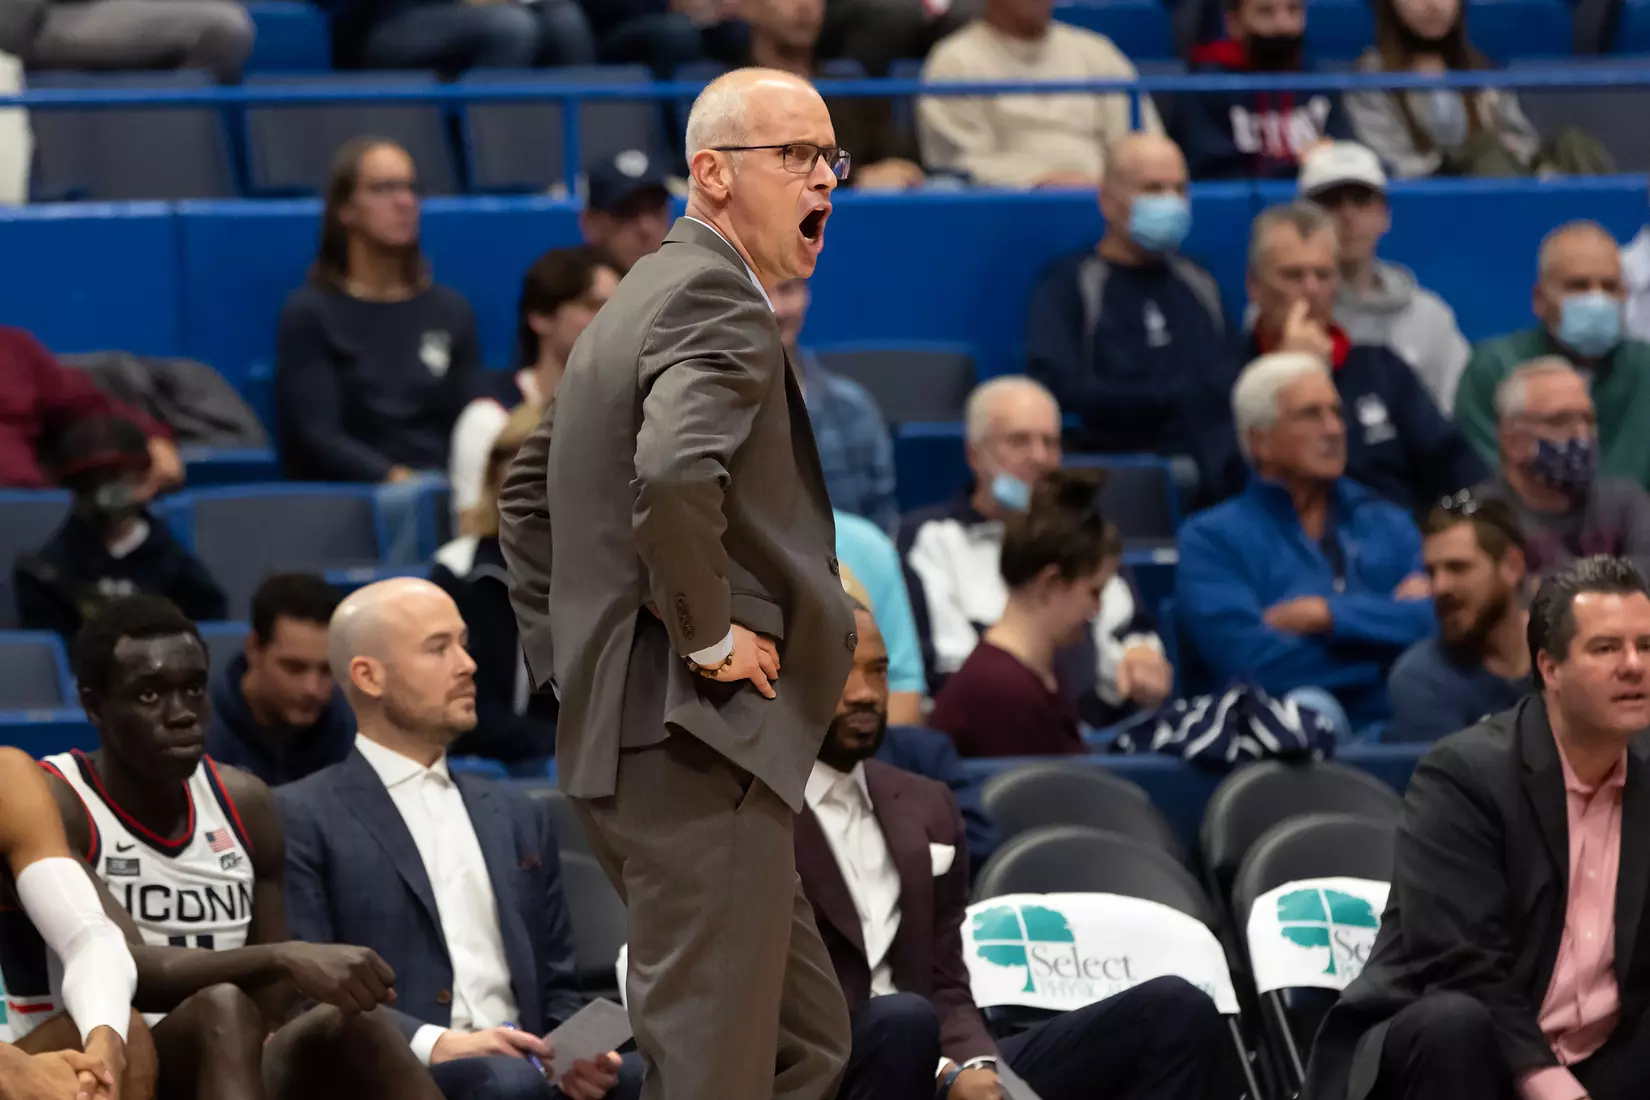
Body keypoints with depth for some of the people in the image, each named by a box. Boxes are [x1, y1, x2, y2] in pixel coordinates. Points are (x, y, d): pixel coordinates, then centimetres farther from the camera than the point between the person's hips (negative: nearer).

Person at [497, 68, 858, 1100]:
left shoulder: (640, 299, 19)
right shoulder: (719, 306, -13)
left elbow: (529, 487, 28)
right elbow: (675, 475, -33)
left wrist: (570, 657, 22)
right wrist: (711, 637, -19)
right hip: (700, 743, -10)